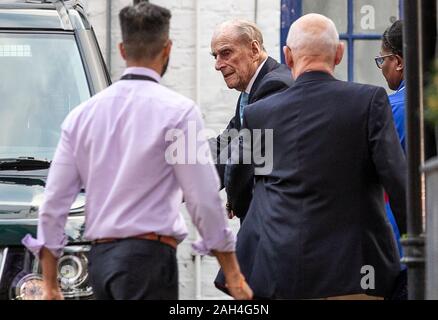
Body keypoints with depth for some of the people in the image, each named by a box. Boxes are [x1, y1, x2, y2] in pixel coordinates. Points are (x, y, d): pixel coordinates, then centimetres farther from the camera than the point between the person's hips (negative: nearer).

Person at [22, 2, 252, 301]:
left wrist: (50, 284, 16)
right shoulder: (178, 111, -6)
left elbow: (54, 201, 10)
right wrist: (233, 274, -1)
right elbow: (204, 199, -8)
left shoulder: (82, 115, 10)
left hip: (100, 257, 6)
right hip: (149, 254, -6)